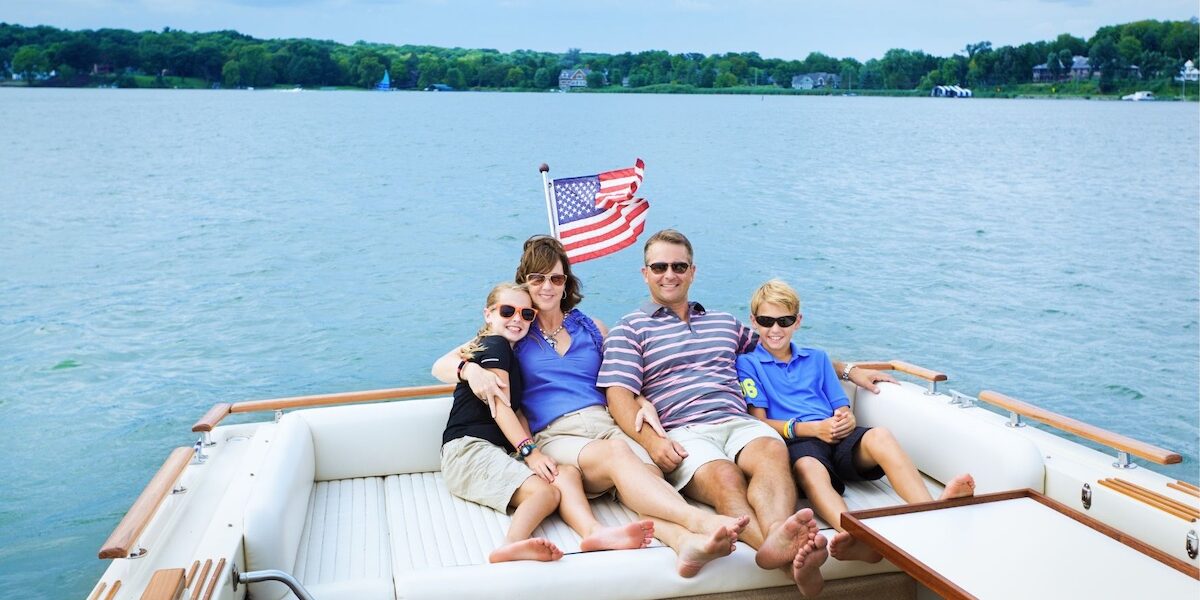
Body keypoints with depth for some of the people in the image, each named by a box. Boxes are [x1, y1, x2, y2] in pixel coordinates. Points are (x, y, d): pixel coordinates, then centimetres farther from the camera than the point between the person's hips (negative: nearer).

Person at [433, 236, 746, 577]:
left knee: (647, 473, -34)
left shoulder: (592, 329, 25)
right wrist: (471, 370, -11)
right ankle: (700, 520, -54)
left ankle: (684, 541, -61)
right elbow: (441, 366, 13)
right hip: (553, 437, -3)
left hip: (606, 423, 3)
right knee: (616, 454, -37)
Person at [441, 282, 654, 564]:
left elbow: (516, 410, 19)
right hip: (469, 448, -8)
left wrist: (532, 453, 2)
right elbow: (500, 407, -10)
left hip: (498, 451, 8)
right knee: (546, 492, -29)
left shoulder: (508, 352, 27)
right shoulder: (495, 345, -1)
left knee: (567, 474, -17)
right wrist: (530, 450, -19)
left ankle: (593, 531, -44)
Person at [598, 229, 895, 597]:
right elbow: (619, 395, 2)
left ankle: (777, 540, -60)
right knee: (724, 477, -36)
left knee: (772, 451, -33)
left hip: (739, 422, 4)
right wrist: (650, 439, -17)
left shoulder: (724, 322, 30)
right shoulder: (630, 329, 15)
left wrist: (849, 370, 29)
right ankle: (786, 559, -60)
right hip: (682, 432, -3)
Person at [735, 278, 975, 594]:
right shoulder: (748, 363, 13)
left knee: (879, 436, -30)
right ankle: (854, 533, -68)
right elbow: (760, 422, 3)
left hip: (839, 439, 4)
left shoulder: (817, 358, 27)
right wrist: (812, 428, -10)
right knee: (809, 467, -40)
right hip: (796, 443, -4)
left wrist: (847, 421, -4)